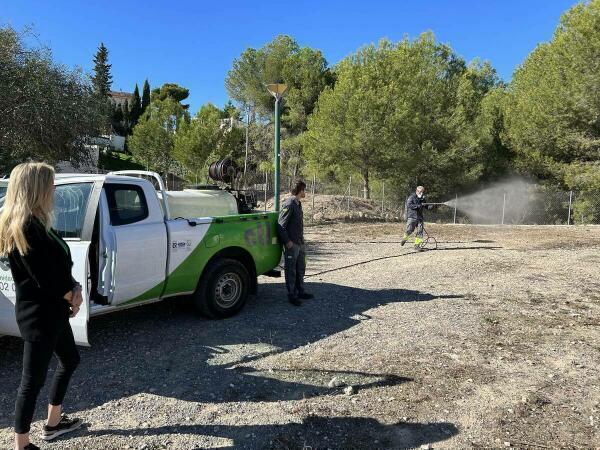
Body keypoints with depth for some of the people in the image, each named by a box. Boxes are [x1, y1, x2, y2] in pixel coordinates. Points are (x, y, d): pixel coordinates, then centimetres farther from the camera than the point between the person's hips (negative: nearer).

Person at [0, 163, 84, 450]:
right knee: (33, 380, 4)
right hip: (40, 313, -10)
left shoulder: (33, 223, 7)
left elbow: (58, 266, 10)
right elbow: (45, 279, -24)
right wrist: (73, 296, -7)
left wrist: (73, 289, -5)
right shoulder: (27, 227, -23)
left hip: (52, 309, 10)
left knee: (69, 360, 24)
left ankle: (53, 422, 40)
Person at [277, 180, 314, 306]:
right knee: (291, 271, 3)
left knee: (301, 269, 18)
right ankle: (292, 295, 13)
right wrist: (287, 241, -19)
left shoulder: (298, 203, 12)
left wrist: (302, 239, 15)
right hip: (291, 244, -9)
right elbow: (281, 225, -20)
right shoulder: (289, 204, -17)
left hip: (301, 243, 9)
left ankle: (300, 292, 31)